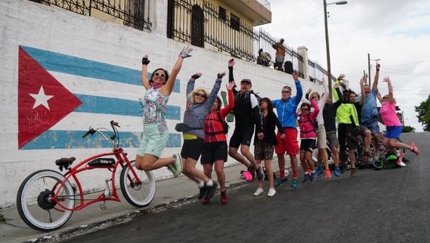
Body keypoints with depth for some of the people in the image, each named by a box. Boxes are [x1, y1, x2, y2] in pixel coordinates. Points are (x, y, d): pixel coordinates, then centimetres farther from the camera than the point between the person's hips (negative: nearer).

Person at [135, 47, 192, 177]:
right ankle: (168, 162, 19)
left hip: (158, 131, -7)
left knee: (146, 165, -16)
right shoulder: (149, 88, 16)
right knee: (138, 165, 4)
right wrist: (144, 63, 45)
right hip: (147, 131, 7)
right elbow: (143, 77, 35)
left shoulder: (165, 89, -1)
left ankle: (174, 159, 6)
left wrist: (182, 56, 3)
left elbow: (175, 70, -9)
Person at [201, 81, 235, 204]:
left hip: (220, 143, -3)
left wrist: (230, 91, -12)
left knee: (219, 169, -11)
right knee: (207, 172, 6)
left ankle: (223, 192, 12)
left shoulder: (221, 113, 3)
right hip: (207, 144, 3)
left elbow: (231, 105, -13)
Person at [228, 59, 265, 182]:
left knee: (244, 150, -22)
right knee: (231, 151, 3)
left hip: (248, 127, -7)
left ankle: (258, 168, 2)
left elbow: (257, 114, -11)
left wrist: (260, 130, -16)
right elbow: (231, 82, 26)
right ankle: (250, 166, 21)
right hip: (238, 127, 7)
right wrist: (230, 68, 24)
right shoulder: (237, 93, 11)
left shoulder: (251, 96, -6)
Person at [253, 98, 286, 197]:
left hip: (268, 142, -4)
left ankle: (271, 188, 8)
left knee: (267, 166, -4)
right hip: (258, 141, 4)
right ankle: (260, 187, 16)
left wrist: (282, 132, -33)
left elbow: (278, 124, -16)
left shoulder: (271, 114, -1)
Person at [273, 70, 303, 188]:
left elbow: (300, 93, -12)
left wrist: (296, 80, -24)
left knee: (292, 154, -1)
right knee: (280, 154, 9)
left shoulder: (294, 101, 2)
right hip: (280, 130, 4)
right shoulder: (277, 102, 12)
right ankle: (282, 176, 23)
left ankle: (294, 178, 9)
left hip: (291, 130, -4)